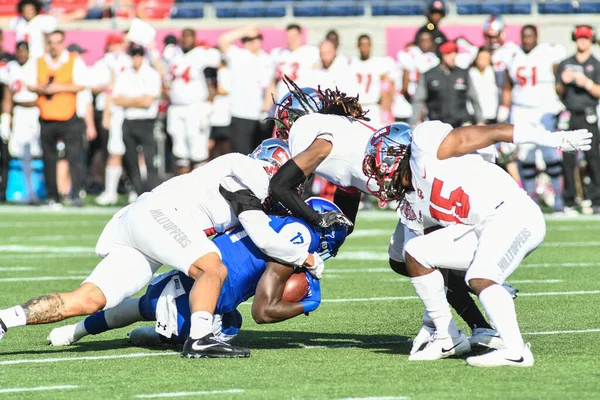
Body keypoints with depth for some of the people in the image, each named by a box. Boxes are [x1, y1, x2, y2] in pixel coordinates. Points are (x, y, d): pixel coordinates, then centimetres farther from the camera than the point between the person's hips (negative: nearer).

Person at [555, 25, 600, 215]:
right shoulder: (565, 64, 15)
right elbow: (557, 92, 13)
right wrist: (563, 82, -6)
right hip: (569, 117, 2)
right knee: (568, 159, -1)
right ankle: (569, 202, 4)